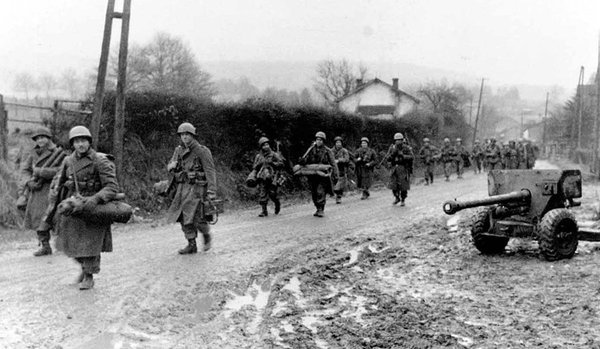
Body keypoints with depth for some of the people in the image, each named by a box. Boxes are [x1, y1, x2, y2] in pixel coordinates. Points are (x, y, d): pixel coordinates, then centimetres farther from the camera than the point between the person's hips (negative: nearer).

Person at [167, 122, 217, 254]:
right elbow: (169, 167, 18)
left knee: (196, 217, -10)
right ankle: (191, 245, 12)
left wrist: (212, 191, -22)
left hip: (196, 188, -6)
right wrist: (172, 165, -9)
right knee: (183, 217, 3)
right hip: (182, 188, 6)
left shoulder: (202, 151, -8)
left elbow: (210, 171, -13)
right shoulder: (179, 151, 11)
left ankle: (206, 234, 18)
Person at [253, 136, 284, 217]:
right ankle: (264, 211, 0)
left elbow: (281, 163, 0)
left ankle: (277, 204, 27)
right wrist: (259, 164, -7)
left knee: (272, 194, -3)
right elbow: (254, 167, 13)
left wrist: (272, 163, -12)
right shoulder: (258, 156, 12)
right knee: (262, 195, -4)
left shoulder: (274, 155, 4)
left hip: (271, 178, -2)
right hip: (262, 178, 3)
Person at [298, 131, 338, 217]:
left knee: (320, 192, -15)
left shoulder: (327, 151, 3)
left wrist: (335, 174, -8)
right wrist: (302, 161, -17)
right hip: (312, 175, 4)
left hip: (323, 175, -4)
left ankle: (321, 210, -11)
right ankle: (318, 209, 20)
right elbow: (305, 159, 7)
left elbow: (333, 163, 2)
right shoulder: (311, 150, 11)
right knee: (314, 193, 7)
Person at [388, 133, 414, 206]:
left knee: (403, 186, -4)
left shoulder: (406, 148, -4)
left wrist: (403, 155, -21)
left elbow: (412, 157, -11)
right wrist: (393, 153, -15)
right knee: (393, 185, 1)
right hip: (394, 168, 3)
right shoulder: (392, 148, 5)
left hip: (403, 169, -3)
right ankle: (397, 198, 24)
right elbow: (388, 159, 2)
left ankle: (402, 200, 13)